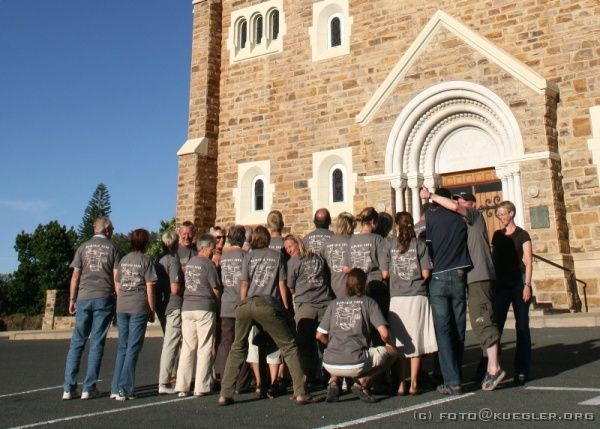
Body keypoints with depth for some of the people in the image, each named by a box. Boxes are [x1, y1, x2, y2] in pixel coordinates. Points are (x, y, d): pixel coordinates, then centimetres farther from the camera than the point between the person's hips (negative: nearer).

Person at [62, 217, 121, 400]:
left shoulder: (83, 247, 8)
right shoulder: (112, 248, 3)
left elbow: (75, 276, 5)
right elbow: (116, 277, -1)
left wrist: (72, 299, 11)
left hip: (84, 298, 2)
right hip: (104, 299, -2)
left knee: (77, 342, 7)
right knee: (97, 344, 2)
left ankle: (69, 388, 6)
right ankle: (89, 388, 3)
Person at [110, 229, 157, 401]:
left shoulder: (123, 260, 11)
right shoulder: (145, 261, -4)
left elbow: (117, 285, 13)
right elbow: (149, 288, -6)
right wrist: (152, 311, 0)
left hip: (121, 307, 5)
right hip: (139, 308, -5)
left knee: (122, 347, 14)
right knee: (133, 348, 0)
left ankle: (116, 388, 14)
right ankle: (125, 389, 0)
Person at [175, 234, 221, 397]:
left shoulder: (189, 263, 13)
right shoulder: (208, 264, -7)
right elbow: (216, 290, -5)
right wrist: (218, 303, 13)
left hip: (187, 307, 6)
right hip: (205, 308, -6)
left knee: (187, 348, 8)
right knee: (204, 348, 2)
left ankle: (182, 386, 8)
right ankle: (201, 387, 4)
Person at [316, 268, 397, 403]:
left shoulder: (334, 303, 14)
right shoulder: (368, 302, 5)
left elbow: (320, 336, 14)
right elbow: (384, 334, -3)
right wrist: (389, 344, 19)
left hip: (330, 365, 4)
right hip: (355, 365, -4)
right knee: (392, 352, 17)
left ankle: (333, 380, 10)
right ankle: (362, 382, 1)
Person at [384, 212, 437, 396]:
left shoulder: (390, 245, 3)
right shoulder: (420, 244, 0)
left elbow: (386, 272, 2)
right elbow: (426, 274, -3)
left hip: (397, 298, 1)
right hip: (417, 296, -1)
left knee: (400, 342, 8)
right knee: (416, 341, 6)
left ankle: (401, 384, 9)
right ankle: (413, 384, 8)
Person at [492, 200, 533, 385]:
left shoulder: (522, 235, 0)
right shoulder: (497, 235, 13)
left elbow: (528, 262, -5)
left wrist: (527, 285, -14)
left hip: (518, 282, -4)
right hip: (501, 283, 4)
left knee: (522, 326, 1)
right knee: (496, 324, -1)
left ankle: (522, 370, 4)